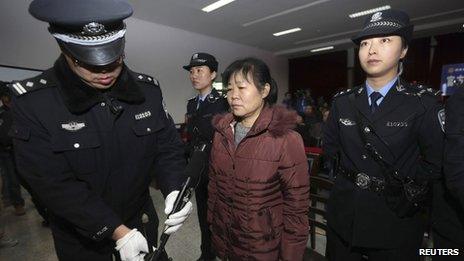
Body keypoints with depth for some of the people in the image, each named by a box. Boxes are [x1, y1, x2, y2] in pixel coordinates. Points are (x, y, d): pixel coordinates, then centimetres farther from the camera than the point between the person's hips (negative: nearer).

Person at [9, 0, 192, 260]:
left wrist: (174, 191, -25)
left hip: (141, 217, 3)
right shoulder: (33, 101, -19)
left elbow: (168, 147, -8)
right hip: (79, 234, -2)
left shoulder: (148, 89, -11)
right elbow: (53, 182, -22)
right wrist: (117, 231, -25)